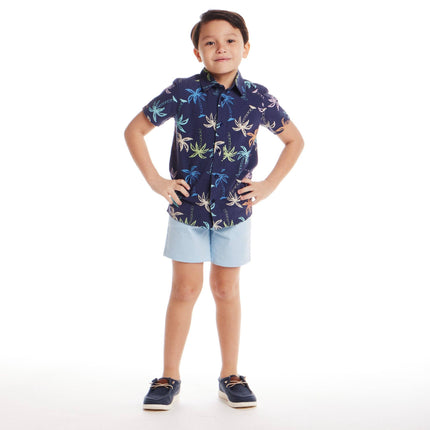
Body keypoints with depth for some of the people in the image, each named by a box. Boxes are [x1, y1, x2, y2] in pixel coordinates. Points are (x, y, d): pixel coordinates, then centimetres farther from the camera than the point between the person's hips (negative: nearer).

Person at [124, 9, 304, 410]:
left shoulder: (258, 98, -5)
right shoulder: (182, 92, -10)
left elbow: (295, 140, 9)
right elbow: (134, 130, 0)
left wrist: (268, 185, 1)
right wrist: (155, 181, -6)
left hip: (234, 210, 1)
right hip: (187, 206, -1)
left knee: (226, 290, 10)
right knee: (185, 289, 3)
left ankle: (230, 376, 23)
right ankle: (169, 377, 16)